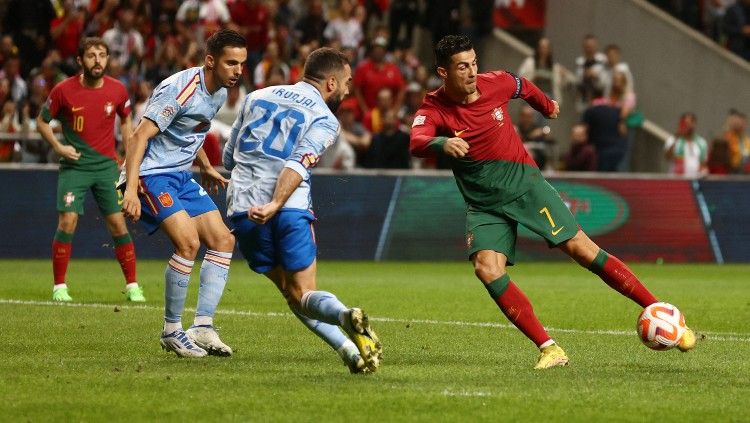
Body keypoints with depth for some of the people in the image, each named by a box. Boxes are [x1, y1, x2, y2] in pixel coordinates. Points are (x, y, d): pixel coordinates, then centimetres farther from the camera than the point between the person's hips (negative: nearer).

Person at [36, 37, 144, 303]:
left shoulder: (117, 90, -2)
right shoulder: (64, 90, -8)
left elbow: (125, 121, 16)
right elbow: (42, 121, 6)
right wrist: (58, 147, -8)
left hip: (107, 166, 2)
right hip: (74, 166, -1)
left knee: (118, 224, -3)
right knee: (67, 222, -12)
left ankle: (132, 286, 7)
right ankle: (59, 287, -1)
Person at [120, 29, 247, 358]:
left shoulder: (219, 92, 7)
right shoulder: (180, 89, -21)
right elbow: (140, 136, -26)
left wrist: (206, 168, 29)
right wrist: (131, 188, -33)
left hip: (181, 176, 10)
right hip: (151, 174, -10)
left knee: (223, 240, 2)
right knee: (188, 242, -23)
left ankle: (202, 327, 2)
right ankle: (172, 331, -9)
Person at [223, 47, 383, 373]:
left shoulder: (256, 97, 19)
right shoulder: (325, 119, 4)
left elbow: (228, 158, 25)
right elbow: (298, 163, -15)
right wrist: (275, 204, -26)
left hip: (242, 209, 3)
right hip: (290, 210, -3)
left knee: (293, 294, 8)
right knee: (303, 293, 2)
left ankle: (349, 350, -11)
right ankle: (347, 317, -31)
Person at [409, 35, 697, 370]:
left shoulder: (496, 83, -8)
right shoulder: (434, 109, -15)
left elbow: (524, 88, 17)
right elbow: (417, 143, -36)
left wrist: (547, 107, 37)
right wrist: (442, 144, -58)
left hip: (523, 182, 0)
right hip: (483, 203, 0)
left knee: (580, 248, -8)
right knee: (486, 269, -23)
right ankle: (548, 349, -19)